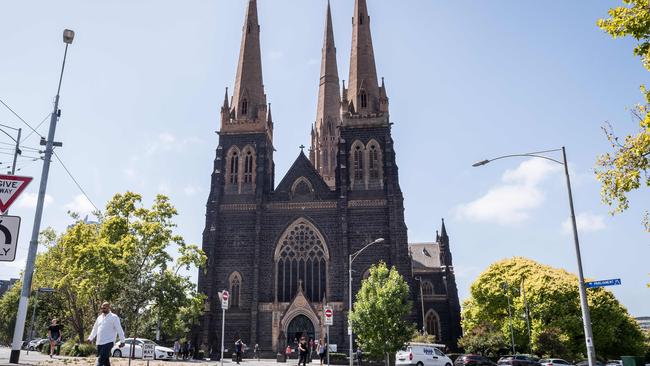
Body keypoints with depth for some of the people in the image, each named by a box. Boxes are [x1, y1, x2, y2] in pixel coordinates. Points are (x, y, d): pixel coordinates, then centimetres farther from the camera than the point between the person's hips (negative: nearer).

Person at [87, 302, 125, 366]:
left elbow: (119, 329, -7)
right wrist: (90, 338, 21)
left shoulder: (114, 317, -5)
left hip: (108, 342, -7)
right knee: (105, 360, 10)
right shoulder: (99, 317, 16)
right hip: (99, 343, 7)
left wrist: (122, 341, -10)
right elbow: (95, 329, 27)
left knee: (100, 360, -15)